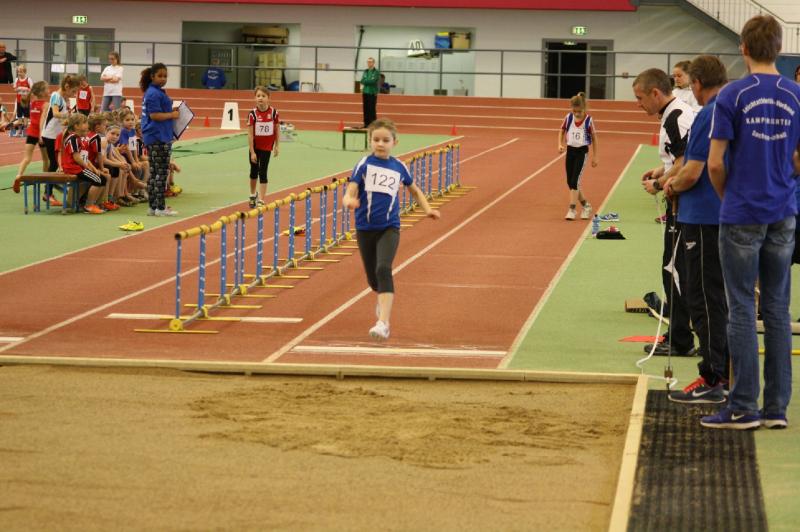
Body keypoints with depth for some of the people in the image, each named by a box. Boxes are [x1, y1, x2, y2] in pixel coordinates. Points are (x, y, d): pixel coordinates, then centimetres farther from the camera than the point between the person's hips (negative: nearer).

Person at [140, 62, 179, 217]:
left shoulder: (158, 92, 16)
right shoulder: (154, 94, -15)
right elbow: (154, 115, -21)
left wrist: (172, 112, 10)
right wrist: (172, 115, -12)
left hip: (154, 138, 10)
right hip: (158, 138, -10)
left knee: (154, 172, 12)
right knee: (162, 173, -6)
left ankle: (153, 207, 16)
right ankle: (160, 208, -4)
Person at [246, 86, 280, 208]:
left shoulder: (273, 112, -11)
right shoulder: (252, 114, -15)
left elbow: (277, 130, 1)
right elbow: (250, 134, -13)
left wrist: (276, 146, 3)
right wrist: (252, 152, -13)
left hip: (267, 147, -1)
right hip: (255, 146, 1)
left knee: (263, 172, -4)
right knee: (254, 171, 15)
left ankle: (261, 200, -4)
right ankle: (253, 195, 36)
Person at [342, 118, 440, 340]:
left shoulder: (399, 167, 2)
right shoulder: (364, 165, -4)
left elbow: (414, 190, 20)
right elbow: (349, 193, -12)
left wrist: (427, 209, 5)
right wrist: (349, 201, -36)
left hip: (389, 228, -1)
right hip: (365, 228, 1)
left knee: (383, 270, -22)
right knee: (373, 277, 12)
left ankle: (383, 323, -29)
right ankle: (385, 298, 49)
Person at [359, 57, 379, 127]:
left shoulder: (376, 72, -4)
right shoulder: (365, 71, 13)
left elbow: (373, 81, -15)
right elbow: (362, 80, 5)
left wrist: (365, 81, -5)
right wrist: (362, 86, -15)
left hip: (372, 93, -5)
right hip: (365, 92, 5)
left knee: (372, 109, -5)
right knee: (366, 109, 6)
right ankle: (366, 124, 12)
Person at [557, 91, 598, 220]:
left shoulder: (588, 121, -12)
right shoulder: (568, 118, -4)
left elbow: (594, 138, -2)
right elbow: (562, 131, 12)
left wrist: (594, 157, 1)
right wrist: (560, 145, -5)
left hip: (582, 152, -5)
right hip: (570, 150, 5)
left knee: (575, 181, -13)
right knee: (570, 182, 8)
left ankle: (572, 209, -9)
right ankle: (585, 205, 26)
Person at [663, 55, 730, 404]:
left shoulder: (709, 116, -17)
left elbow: (692, 173, -20)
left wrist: (673, 187, 0)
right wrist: (675, 179, 16)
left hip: (703, 218, -9)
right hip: (727, 215, 9)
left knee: (705, 300, -4)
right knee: (717, 299, 15)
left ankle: (711, 381, -2)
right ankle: (724, 373, 20)